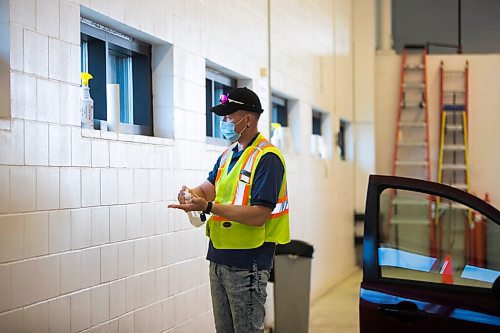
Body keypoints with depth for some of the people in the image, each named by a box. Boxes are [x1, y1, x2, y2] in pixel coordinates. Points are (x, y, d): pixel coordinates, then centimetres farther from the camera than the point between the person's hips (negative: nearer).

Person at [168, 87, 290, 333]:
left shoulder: (267, 158, -15)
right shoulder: (228, 154, 14)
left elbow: (258, 216, -22)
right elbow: (208, 188, 11)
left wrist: (208, 207, -26)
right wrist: (191, 194, -13)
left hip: (247, 262, -8)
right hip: (219, 257, 8)